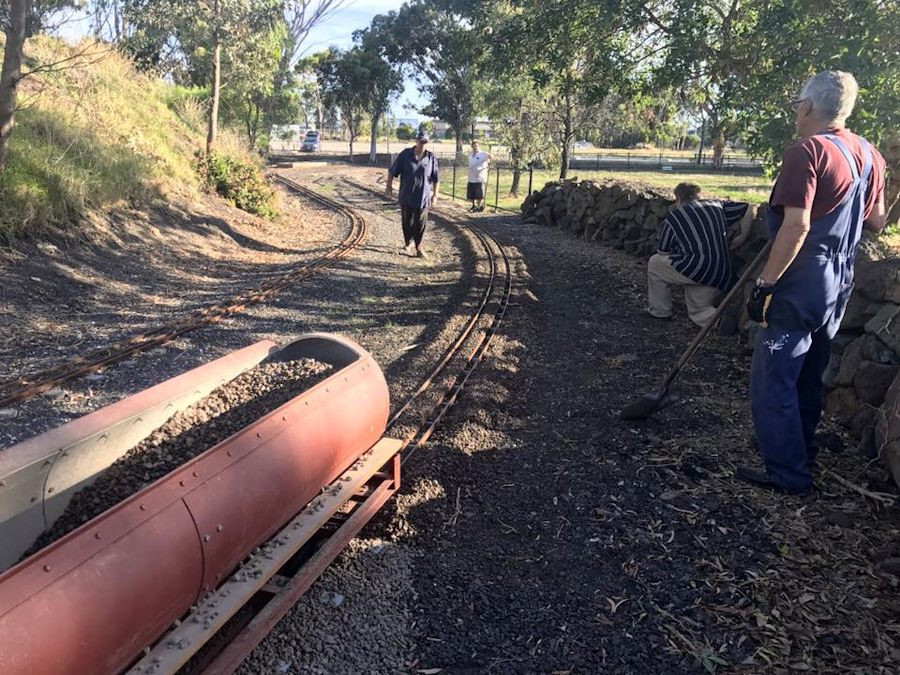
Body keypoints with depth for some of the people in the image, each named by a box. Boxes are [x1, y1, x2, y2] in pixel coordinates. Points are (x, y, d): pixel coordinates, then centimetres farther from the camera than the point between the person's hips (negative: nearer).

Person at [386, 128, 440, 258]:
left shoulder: (431, 158, 0)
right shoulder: (405, 155, -3)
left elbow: (435, 178, 4)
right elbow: (392, 171, 5)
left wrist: (435, 195, 2)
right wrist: (389, 186, 5)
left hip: (423, 197, 0)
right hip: (406, 196, 0)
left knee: (421, 223, 1)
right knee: (407, 222, 9)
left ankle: (419, 246, 15)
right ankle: (408, 242, 29)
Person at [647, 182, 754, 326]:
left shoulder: (673, 217, 4)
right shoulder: (717, 206, 16)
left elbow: (663, 252, 11)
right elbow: (747, 209, 21)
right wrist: (742, 237, 28)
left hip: (697, 269, -6)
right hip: (721, 277, 6)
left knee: (655, 262, 16)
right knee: (697, 311, 25)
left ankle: (660, 311, 19)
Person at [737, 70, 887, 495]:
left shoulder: (808, 151, -16)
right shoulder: (868, 154, 9)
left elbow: (797, 225, -24)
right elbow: (876, 222, 16)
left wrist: (765, 284, -21)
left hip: (800, 286, -9)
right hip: (838, 285, 9)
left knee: (772, 380, -2)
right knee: (809, 376, 20)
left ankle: (788, 473, 3)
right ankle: (801, 450, 33)